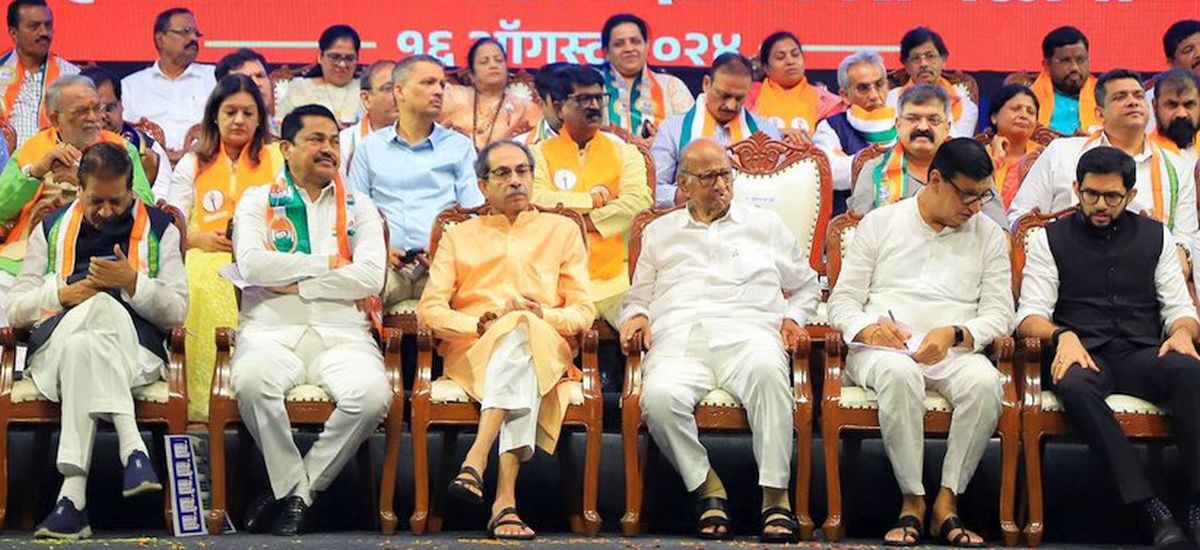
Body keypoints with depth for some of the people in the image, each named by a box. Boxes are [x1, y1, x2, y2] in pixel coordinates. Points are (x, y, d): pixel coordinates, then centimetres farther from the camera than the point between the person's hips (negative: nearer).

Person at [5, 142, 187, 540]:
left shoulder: (159, 229, 18)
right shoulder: (51, 229, 22)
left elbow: (176, 313, 9)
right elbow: (13, 310, 15)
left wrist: (132, 282, -9)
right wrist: (64, 295, -4)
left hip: (135, 353, 0)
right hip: (52, 352, 1)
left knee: (83, 347, -37)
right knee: (102, 306, -35)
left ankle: (73, 493, -44)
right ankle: (131, 445, -47)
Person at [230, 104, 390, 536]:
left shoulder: (359, 207, 18)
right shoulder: (257, 201, 15)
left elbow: (371, 278, 0)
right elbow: (252, 265, -5)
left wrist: (293, 283, -3)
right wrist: (328, 264, -2)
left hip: (343, 335, 1)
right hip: (271, 334, -1)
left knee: (372, 395, -32)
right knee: (252, 382, -37)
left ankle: (298, 491, -13)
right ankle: (290, 484, -14)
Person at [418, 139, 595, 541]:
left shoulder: (562, 230, 23)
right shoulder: (459, 237, 24)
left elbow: (583, 312, 13)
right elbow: (429, 310, 9)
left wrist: (542, 315, -8)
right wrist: (484, 322, -9)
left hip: (545, 350, 1)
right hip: (471, 353, 0)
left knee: (522, 330, -38)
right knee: (518, 328, -39)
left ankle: (475, 463, -53)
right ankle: (505, 500, -52)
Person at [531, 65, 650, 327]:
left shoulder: (624, 152, 13)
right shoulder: (541, 154, 9)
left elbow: (640, 200, -4)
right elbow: (537, 200, -10)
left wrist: (587, 221, -10)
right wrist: (596, 198, -3)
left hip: (615, 278, 2)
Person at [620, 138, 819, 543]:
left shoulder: (765, 225, 27)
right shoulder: (659, 232, 30)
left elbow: (806, 287, 32)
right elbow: (638, 296, 31)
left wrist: (793, 317, 10)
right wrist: (635, 316, 7)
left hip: (746, 333, 0)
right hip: (679, 340, 1)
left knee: (767, 372, -41)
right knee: (660, 396, -37)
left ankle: (776, 496, -36)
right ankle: (707, 489, -19)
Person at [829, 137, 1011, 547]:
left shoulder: (989, 235, 16)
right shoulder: (880, 224, 13)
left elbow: (999, 315, 7)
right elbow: (842, 301, 9)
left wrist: (953, 335, -13)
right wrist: (868, 328, -14)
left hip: (955, 353, 2)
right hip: (882, 349, -1)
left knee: (984, 381, -35)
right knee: (899, 373, -39)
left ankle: (948, 502, -26)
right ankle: (912, 501, -29)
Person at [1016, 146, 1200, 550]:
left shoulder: (1155, 236, 20)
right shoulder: (1049, 240, 14)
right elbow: (1030, 315, 5)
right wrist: (1063, 336, -17)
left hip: (1142, 354, 2)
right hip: (1084, 353, -1)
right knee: (1072, 384, -39)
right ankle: (1152, 509, -41)